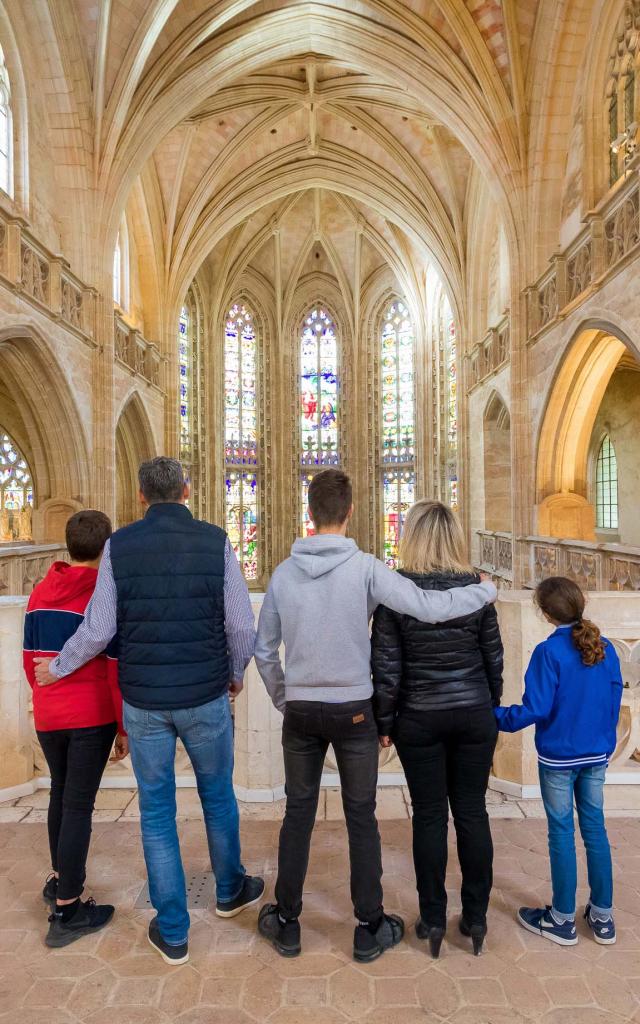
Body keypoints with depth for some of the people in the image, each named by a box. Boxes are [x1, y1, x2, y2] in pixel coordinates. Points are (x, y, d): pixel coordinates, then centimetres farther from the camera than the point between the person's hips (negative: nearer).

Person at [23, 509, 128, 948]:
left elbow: (31, 660, 10)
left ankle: (60, 879, 39)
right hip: (93, 717, -6)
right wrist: (125, 726, -6)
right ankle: (67, 911, 13)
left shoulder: (39, 593, 4)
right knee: (78, 805, 3)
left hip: (47, 716, 6)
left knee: (61, 794, 23)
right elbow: (116, 670, -14)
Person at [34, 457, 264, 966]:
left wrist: (55, 668, 14)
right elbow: (242, 627, -8)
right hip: (205, 696, 0)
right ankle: (230, 890, 43)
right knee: (218, 795, 21)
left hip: (143, 701, 1)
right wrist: (235, 674, 11)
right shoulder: (215, 541, -8)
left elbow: (98, 630, -5)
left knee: (157, 811, 15)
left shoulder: (119, 546, -6)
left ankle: (172, 932, 28)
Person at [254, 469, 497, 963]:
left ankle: (286, 922, 31)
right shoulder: (365, 569, -15)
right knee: (361, 818, 13)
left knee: (299, 814, 17)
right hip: (353, 712, -2)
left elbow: (263, 649, 3)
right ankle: (370, 928, 28)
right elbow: (429, 607, -20)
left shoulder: (284, 573, -4)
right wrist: (486, 591, -3)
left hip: (301, 713, 3)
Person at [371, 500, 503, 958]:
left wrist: (385, 722, 1)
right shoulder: (476, 588, -6)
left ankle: (434, 919, 24)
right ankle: (476, 917, 28)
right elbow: (494, 659, 1)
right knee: (473, 813, 14)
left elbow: (386, 667, -10)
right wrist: (491, 710, 15)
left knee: (430, 816, 12)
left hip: (420, 719, -2)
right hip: (474, 715, 2)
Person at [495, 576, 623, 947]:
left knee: (562, 833, 7)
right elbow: (614, 704, 6)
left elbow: (536, 709, -20)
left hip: (558, 757, -5)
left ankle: (563, 920, 22)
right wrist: (605, 743, 18)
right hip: (597, 755, 5)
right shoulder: (606, 648, -3)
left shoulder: (548, 652, -20)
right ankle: (603, 917, 28)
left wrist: (498, 718, -7)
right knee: (595, 828, 16)